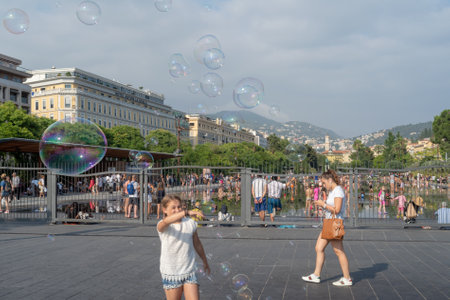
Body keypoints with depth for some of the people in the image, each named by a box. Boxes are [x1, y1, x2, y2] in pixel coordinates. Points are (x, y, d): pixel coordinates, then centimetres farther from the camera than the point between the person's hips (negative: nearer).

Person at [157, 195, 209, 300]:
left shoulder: (191, 223, 1)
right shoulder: (162, 226, -11)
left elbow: (197, 244, 15)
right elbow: (166, 221, -37)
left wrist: (205, 262, 25)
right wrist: (186, 212, -50)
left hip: (189, 271, 2)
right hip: (171, 273, -2)